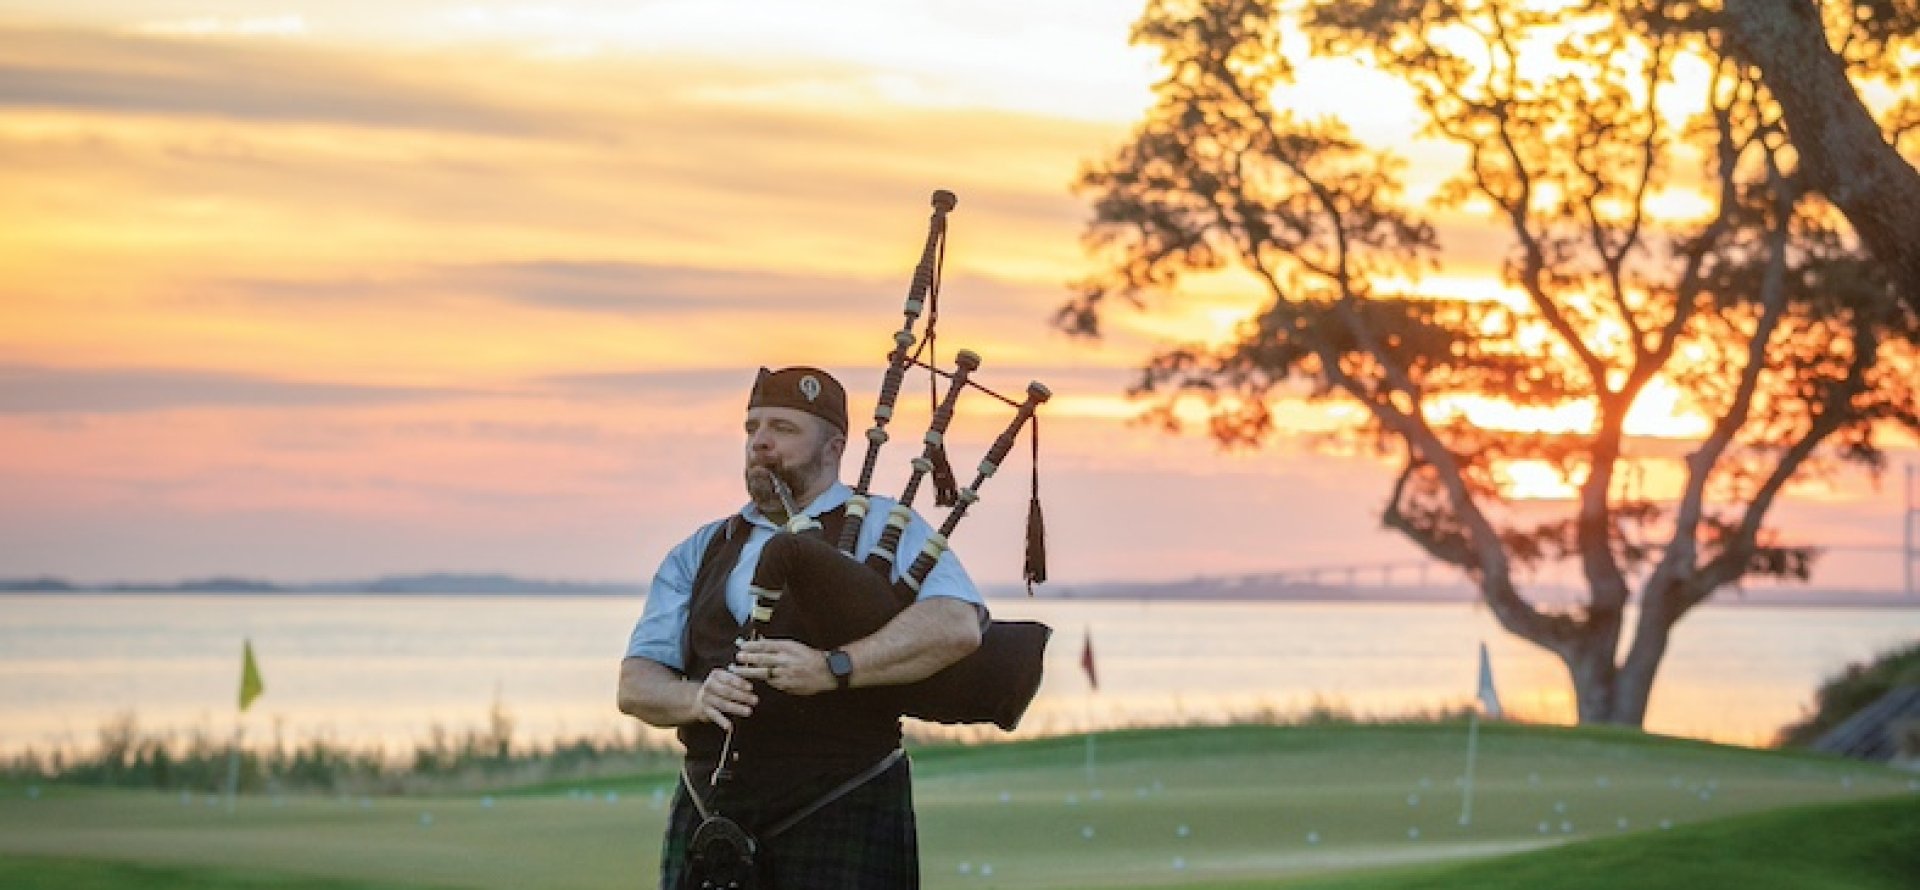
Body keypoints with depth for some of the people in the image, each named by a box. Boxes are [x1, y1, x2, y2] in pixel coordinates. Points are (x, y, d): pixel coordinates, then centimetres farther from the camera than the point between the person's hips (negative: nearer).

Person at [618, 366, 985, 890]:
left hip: (841, 812, -4)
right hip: (711, 816, 4)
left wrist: (833, 669, -25)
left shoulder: (881, 529, 3)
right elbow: (636, 684, 9)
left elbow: (958, 624, -15)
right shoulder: (699, 555, 16)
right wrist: (698, 697, -15)